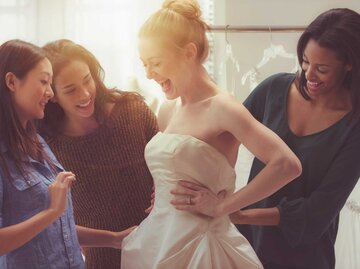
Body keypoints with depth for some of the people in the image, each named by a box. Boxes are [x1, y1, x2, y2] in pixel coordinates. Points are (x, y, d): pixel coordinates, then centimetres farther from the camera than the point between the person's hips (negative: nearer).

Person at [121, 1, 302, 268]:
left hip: (197, 244, -7)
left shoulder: (221, 108, -13)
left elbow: (287, 164, -22)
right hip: (155, 240, 7)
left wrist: (225, 205, -16)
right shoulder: (168, 111, 8)